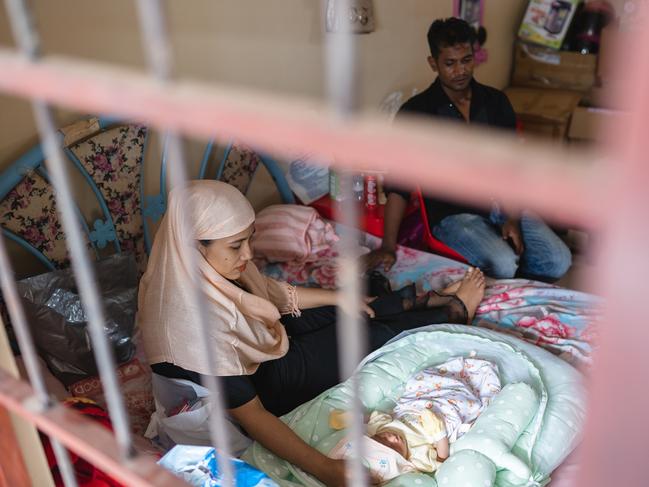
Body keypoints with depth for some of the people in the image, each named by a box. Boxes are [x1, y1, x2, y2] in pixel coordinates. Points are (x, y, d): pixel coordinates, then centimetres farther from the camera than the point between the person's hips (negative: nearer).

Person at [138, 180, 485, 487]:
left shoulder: (206, 269, -15)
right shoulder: (194, 324, -41)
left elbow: (272, 293, 3)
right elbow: (248, 413, -36)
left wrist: (340, 297, 11)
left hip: (258, 348, 7)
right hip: (265, 382, -7)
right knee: (369, 333, 2)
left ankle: (426, 302, 33)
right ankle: (454, 311, 24)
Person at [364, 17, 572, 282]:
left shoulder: (496, 101, 5)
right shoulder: (416, 112, -10)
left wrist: (513, 218, -9)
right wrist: (388, 245, -23)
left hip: (500, 203, 5)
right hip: (452, 213, -4)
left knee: (558, 261, -13)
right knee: (502, 265, -29)